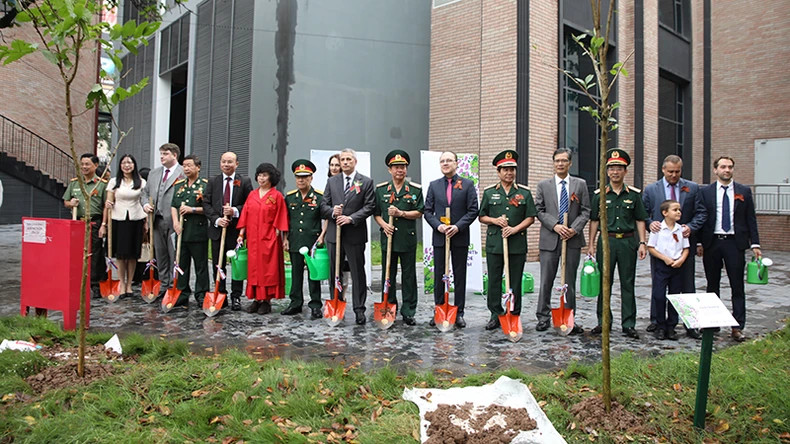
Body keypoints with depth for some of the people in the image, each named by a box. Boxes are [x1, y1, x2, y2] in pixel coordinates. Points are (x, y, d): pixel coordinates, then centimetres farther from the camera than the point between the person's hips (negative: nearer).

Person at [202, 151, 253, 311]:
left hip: (237, 228, -3)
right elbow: (206, 203, 4)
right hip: (217, 228, 3)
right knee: (217, 265, 8)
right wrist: (216, 219, -11)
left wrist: (235, 211, -17)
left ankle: (236, 297, 11)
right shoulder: (213, 181, 8)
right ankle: (221, 295, 19)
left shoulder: (244, 181, 1)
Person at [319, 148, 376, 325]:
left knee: (358, 273, 2)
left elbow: (369, 206, -6)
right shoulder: (332, 181, 11)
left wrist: (351, 218, -16)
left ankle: (359, 309, 9)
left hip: (355, 234, -3)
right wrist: (332, 211, -13)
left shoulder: (366, 182, 1)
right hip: (334, 233, 4)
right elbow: (323, 206, 9)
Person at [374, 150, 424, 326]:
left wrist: (401, 213, -14)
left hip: (408, 238, -1)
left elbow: (419, 213, -1)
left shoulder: (415, 189, 3)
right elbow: (376, 213, 10)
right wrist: (384, 225, -8)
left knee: (409, 276, 4)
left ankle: (408, 313, 12)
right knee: (388, 276, 7)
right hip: (388, 237, 2)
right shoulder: (380, 189, 7)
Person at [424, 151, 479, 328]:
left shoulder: (467, 184, 2)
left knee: (460, 276, 5)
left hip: (460, 237, -1)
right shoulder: (434, 185, 8)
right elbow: (428, 211, 6)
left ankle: (459, 313, 12)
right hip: (439, 237, 2)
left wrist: (458, 226, -15)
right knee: (439, 276, 6)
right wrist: (438, 225, -11)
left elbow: (473, 210, -3)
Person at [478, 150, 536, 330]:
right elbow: (482, 217, 11)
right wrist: (495, 220, -8)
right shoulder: (489, 192, 8)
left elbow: (530, 217, 4)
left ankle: (514, 316, 15)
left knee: (515, 282, 5)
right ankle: (496, 315, 14)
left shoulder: (524, 192, 6)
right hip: (494, 243, 1)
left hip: (517, 243, 0)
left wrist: (515, 229, -10)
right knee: (494, 281, 3)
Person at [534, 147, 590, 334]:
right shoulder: (543, 185, 7)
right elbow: (539, 211, 2)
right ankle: (543, 317, 13)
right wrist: (555, 226, -12)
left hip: (573, 239, 1)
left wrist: (574, 228, -11)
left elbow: (585, 211, 4)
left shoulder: (580, 184, 8)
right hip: (549, 239, 0)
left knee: (570, 281, 6)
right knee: (546, 281, 3)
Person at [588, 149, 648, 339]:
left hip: (628, 241, 0)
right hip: (606, 240, 0)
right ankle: (603, 322, 15)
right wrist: (591, 244, 3)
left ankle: (628, 325, 11)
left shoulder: (634, 194, 6)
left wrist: (642, 243, 0)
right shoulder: (599, 194, 5)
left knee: (628, 284, 4)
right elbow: (594, 220, 8)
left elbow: (640, 220, 8)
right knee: (604, 283, 5)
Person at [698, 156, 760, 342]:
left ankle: (737, 327, 5)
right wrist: (699, 243, -2)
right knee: (712, 285, 9)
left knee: (737, 286, 0)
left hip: (735, 243, 0)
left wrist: (755, 244, -1)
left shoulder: (744, 191, 6)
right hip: (711, 243, 0)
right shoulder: (705, 192, 5)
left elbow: (751, 219, 6)